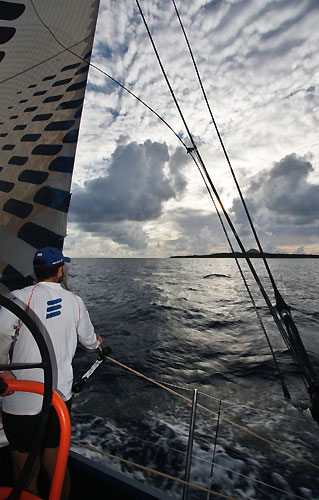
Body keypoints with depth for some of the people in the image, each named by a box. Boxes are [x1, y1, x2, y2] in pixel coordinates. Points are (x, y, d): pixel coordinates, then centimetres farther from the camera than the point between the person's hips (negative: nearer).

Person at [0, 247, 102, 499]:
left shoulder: (21, 297, -11)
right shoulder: (75, 301, 0)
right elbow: (88, 340, 11)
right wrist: (97, 341, 33)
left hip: (22, 401, -2)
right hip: (61, 397, 3)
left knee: (26, 479, 20)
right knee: (56, 467, 24)